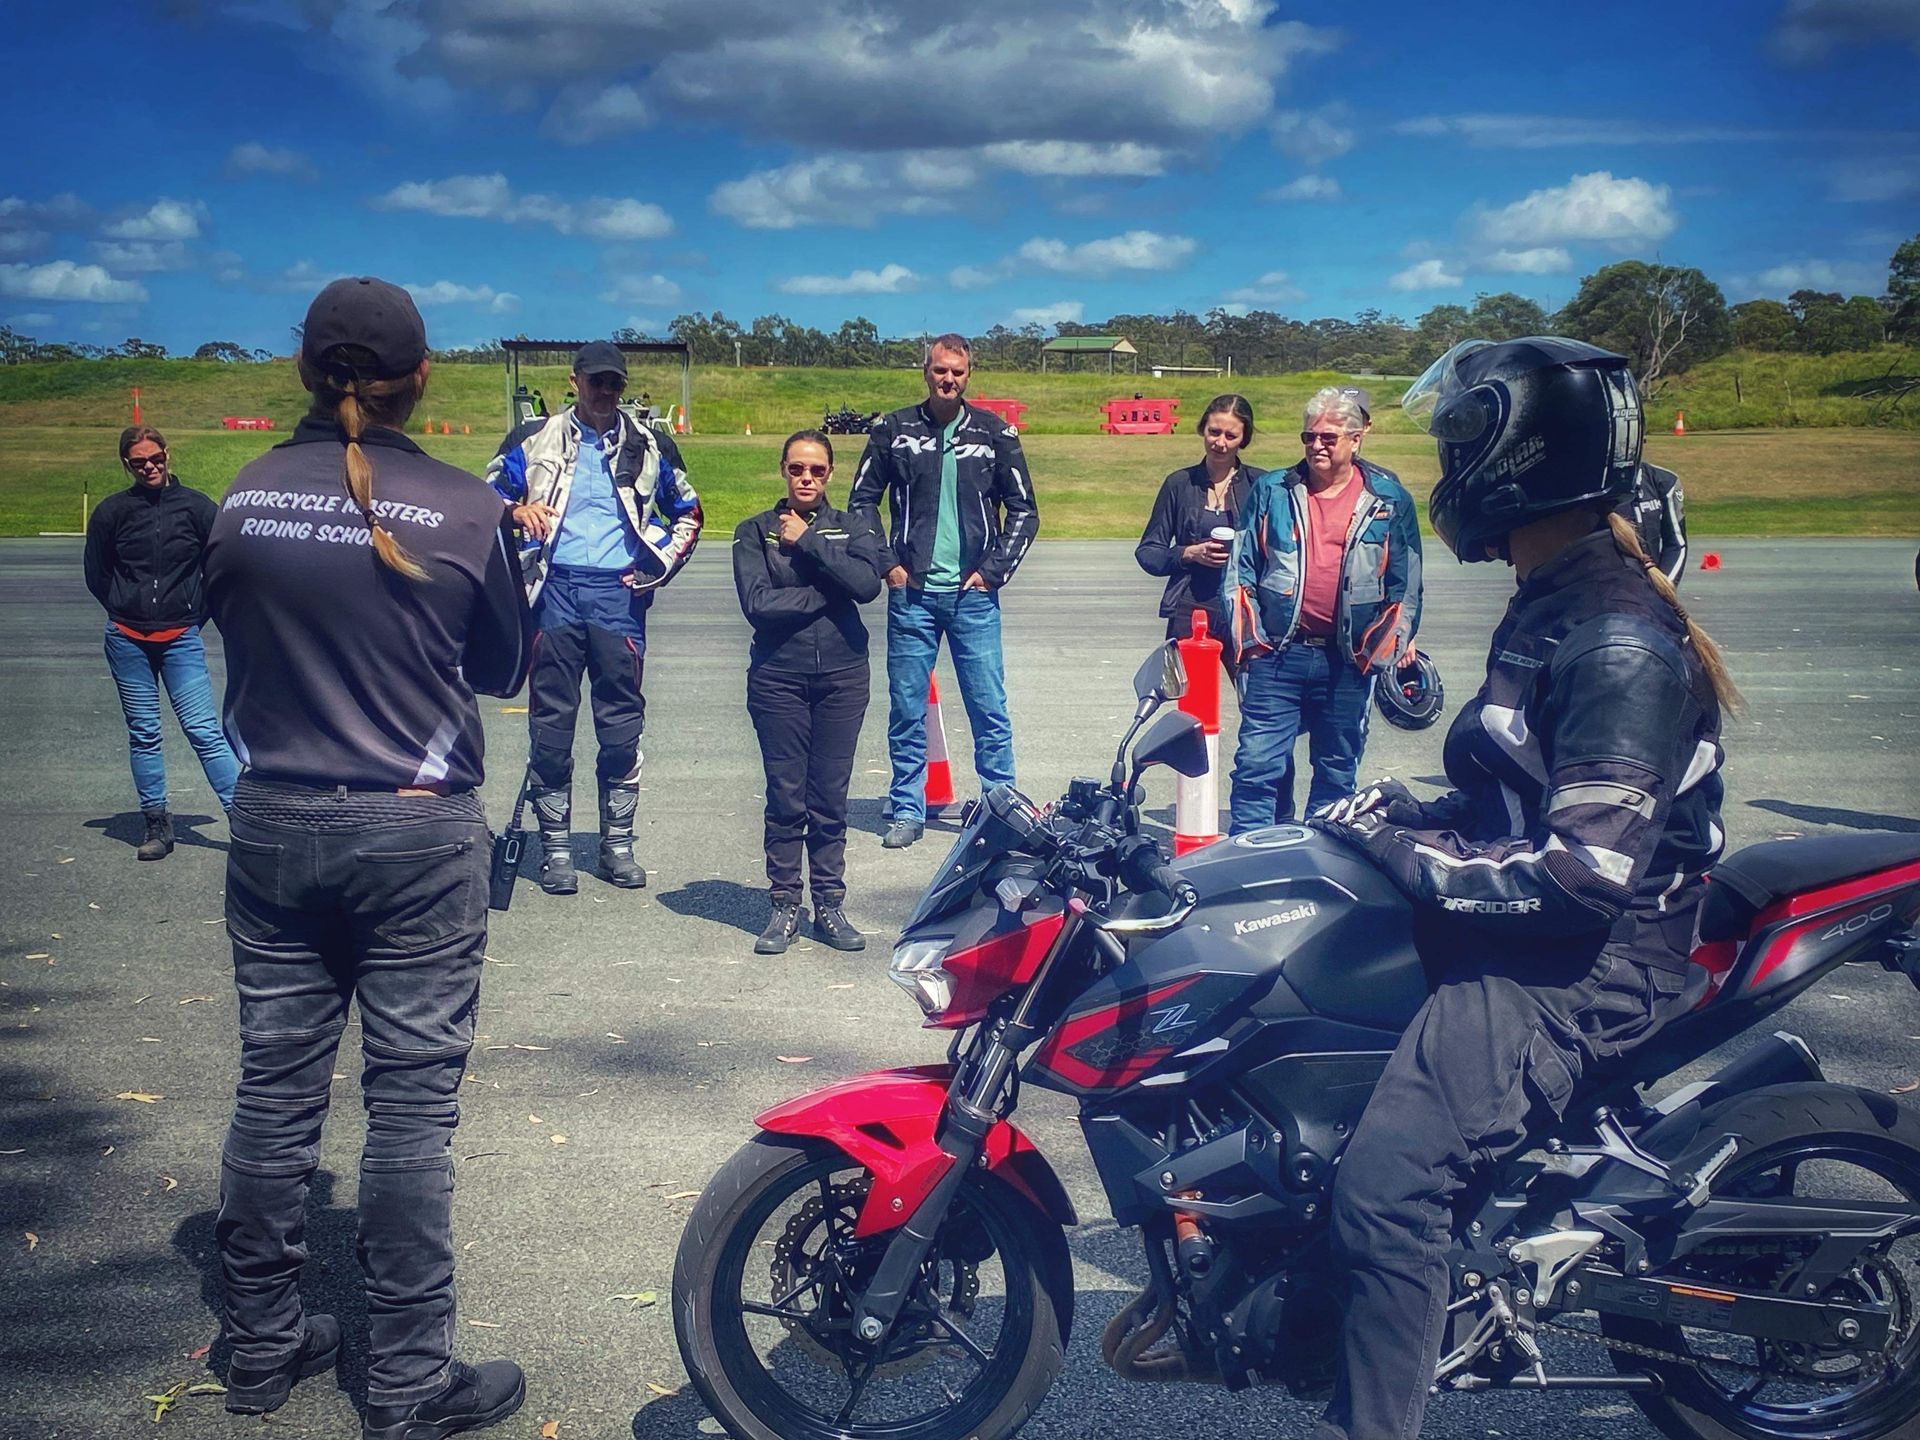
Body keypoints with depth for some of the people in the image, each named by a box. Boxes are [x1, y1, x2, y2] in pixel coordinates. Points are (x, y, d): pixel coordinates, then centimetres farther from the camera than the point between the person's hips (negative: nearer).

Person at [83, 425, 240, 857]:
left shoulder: (195, 506, -2)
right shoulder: (112, 511, 3)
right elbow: (96, 574, 13)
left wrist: (196, 614, 6)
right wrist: (125, 612, 9)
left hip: (181, 639, -2)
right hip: (128, 641, 2)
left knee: (203, 730, -7)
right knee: (143, 734, 7)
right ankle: (156, 825, 14)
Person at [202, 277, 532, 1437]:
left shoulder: (243, 501, -1)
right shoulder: (464, 511, -10)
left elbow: (237, 638, 11)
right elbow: (505, 669, 2)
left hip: (273, 828, 4)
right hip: (417, 834, -4)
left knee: (275, 1090, 14)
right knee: (412, 1107, 3)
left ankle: (264, 1345, 28)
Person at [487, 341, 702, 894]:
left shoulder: (649, 447, 10)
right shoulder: (534, 441, 8)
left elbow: (687, 514, 18)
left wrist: (659, 566, 5)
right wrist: (517, 511, -8)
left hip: (619, 594, 1)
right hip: (555, 589, 0)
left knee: (623, 721, 3)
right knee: (550, 719, 0)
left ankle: (618, 843, 14)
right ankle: (556, 845, 9)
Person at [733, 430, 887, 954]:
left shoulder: (851, 528, 8)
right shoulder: (755, 532, 4)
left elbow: (867, 582, -13)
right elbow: (758, 604, -11)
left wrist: (808, 541, -10)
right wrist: (828, 592, -9)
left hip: (842, 676, 1)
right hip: (778, 679, -1)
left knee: (831, 798, 5)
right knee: (785, 798, 1)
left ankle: (830, 905, 14)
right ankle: (784, 907, 11)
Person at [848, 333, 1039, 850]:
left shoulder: (994, 433, 4)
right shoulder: (893, 430, 5)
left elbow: (1024, 511, 7)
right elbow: (862, 501, 11)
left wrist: (993, 571, -1)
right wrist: (887, 563, 1)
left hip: (973, 594, -1)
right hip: (911, 592, 1)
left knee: (989, 709, 0)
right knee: (906, 710, 5)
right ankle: (907, 811, 15)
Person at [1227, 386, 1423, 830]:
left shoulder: (1388, 499, 5)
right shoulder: (1272, 491, 7)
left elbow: (1406, 582, 9)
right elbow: (1241, 568, 9)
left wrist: (1395, 642, 3)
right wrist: (1247, 636, 2)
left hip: (1350, 659, 0)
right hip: (1277, 653, 0)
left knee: (1338, 772, 10)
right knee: (1258, 765, -4)